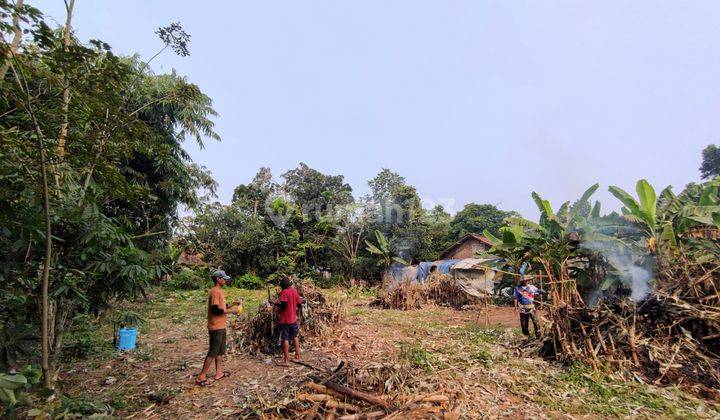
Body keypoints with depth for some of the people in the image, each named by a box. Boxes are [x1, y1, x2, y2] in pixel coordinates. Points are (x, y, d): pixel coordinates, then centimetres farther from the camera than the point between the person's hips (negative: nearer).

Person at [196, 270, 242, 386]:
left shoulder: (219, 291, 12)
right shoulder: (215, 292, -19)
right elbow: (215, 310, -25)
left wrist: (232, 305, 8)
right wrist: (231, 311, -18)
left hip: (221, 327, 10)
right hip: (216, 327, -10)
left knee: (220, 350, 18)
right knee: (213, 352, -1)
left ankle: (218, 372, 28)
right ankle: (201, 377, 9)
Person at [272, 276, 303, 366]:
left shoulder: (284, 292, -16)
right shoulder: (295, 291, 3)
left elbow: (283, 305, -24)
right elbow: (299, 303, 8)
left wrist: (275, 303, -10)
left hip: (285, 319, -6)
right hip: (293, 318, 7)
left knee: (285, 339, 1)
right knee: (295, 337, 19)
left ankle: (286, 361, 5)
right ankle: (297, 356, 28)